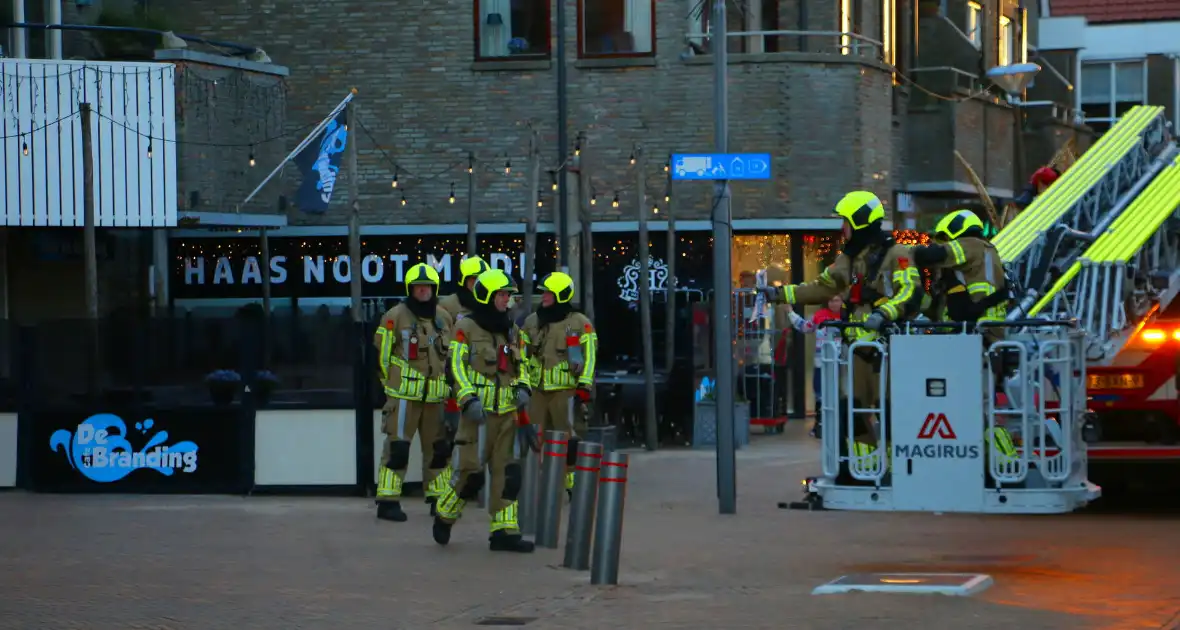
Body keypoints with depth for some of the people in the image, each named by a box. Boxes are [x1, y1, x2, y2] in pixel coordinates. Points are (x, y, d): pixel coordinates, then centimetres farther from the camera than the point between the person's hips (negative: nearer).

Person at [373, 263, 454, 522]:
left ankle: (438, 499, 20)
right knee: (397, 447, -8)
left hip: (436, 394, 5)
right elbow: (382, 352, -3)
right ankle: (388, 502, -5)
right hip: (404, 394, -5)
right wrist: (392, 382, 2)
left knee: (438, 447, 10)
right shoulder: (395, 316, -7)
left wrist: (449, 385, 20)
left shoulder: (444, 317, 10)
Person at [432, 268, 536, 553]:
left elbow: (520, 366, 21)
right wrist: (469, 400, -19)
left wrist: (523, 388, 1)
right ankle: (444, 516, 17)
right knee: (471, 472, -6)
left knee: (508, 472, 1)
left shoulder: (512, 331, 14)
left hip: (507, 412, 6)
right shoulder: (466, 328, -5)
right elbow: (457, 367, -8)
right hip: (478, 412, -6)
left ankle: (504, 531, 4)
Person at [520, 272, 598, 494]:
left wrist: (584, 386, -12)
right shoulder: (532, 322, 12)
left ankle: (573, 483, -3)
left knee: (570, 439, -6)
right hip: (537, 390, 5)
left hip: (566, 391, -5)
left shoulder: (580, 323, -4)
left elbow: (589, 357, -6)